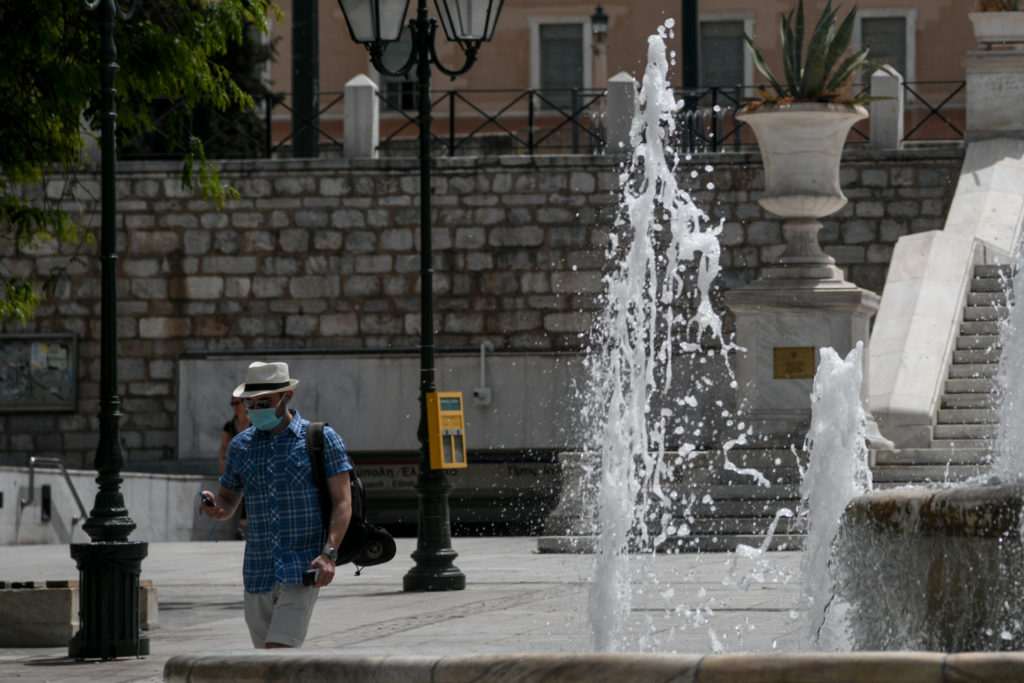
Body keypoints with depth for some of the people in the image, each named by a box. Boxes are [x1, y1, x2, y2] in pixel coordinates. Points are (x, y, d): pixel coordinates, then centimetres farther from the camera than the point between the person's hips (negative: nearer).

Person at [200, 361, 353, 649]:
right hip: (258, 571, 5)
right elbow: (228, 501, 20)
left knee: (279, 652, -18)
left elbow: (342, 503, -5)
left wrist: (329, 553, -20)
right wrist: (214, 506, -6)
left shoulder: (322, 439, -2)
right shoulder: (241, 446, 10)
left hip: (302, 570, -5)